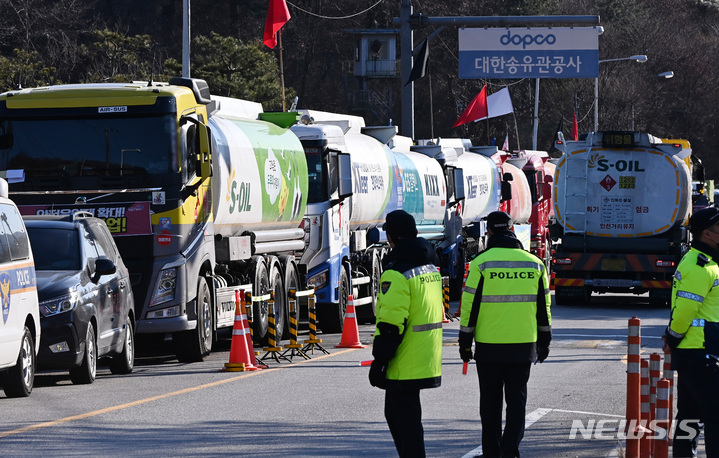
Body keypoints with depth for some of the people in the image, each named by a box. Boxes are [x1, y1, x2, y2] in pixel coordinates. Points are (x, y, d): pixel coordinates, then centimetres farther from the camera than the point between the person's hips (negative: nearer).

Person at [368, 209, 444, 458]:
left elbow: (391, 324, -22)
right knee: (394, 414, 20)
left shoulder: (396, 272, -17)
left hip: (404, 365, -9)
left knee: (406, 420, -4)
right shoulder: (430, 267, 13)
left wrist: (379, 361, -17)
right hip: (427, 361, 9)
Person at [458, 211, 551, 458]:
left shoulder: (481, 263, -7)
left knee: (490, 401, 9)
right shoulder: (534, 263, 5)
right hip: (523, 345, 2)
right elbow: (544, 308, 9)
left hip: (489, 346, -2)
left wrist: (465, 342, 0)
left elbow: (470, 306, -7)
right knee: (517, 398, 7)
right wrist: (544, 342, 18)